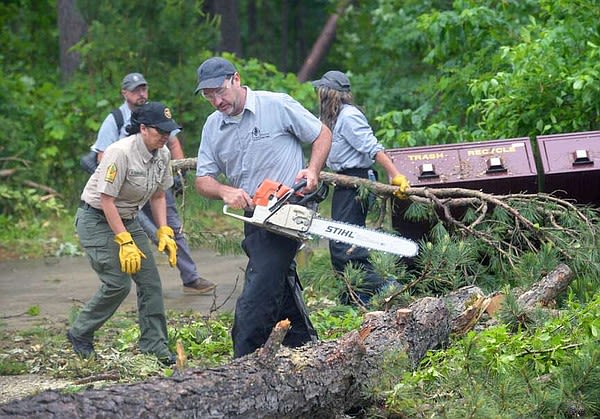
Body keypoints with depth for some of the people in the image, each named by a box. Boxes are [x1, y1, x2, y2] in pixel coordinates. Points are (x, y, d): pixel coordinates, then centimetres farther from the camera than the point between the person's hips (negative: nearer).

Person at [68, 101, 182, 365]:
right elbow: (107, 200, -24)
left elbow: (158, 196, 11)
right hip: (96, 220, -8)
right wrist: (125, 243, -24)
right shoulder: (121, 153, -27)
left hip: (128, 219, 8)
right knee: (118, 284, -13)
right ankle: (80, 334, 7)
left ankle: (155, 346, 5)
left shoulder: (162, 155, -3)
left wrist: (164, 233, 0)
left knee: (150, 280, -2)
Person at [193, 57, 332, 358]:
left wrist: (312, 171, -14)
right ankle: (304, 342, 29)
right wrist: (226, 191, -14)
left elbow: (322, 135, 3)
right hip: (253, 219, 7)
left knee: (256, 301, -12)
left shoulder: (278, 105, -5)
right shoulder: (213, 127, 10)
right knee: (281, 281, 17)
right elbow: (203, 180, 8)